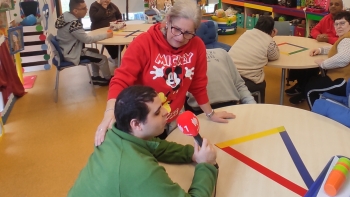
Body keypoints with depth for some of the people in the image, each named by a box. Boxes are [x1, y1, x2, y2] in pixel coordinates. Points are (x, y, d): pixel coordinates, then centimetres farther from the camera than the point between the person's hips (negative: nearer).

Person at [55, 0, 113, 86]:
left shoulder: (66, 16, 1)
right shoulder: (73, 23, -28)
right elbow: (87, 39, -25)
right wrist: (106, 35, -16)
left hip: (67, 50, 10)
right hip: (70, 54, -10)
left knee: (95, 51, 21)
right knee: (103, 58, -5)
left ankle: (95, 77, 27)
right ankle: (108, 79, 18)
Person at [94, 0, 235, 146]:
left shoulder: (197, 46, -10)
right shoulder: (144, 42, -20)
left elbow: (198, 85, 2)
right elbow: (121, 80, -26)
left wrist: (210, 114, 11)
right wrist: (110, 112, -41)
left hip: (174, 121, 4)